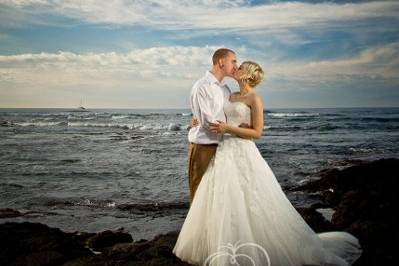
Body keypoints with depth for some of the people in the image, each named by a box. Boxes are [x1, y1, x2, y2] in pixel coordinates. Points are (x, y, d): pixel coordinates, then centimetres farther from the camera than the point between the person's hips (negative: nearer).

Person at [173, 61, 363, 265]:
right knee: (221, 205, 11)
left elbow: (256, 133, -12)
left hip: (243, 155, -8)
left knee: (247, 205, -4)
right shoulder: (232, 96, 15)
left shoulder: (254, 99, -8)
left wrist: (228, 128, -17)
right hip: (225, 153, 8)